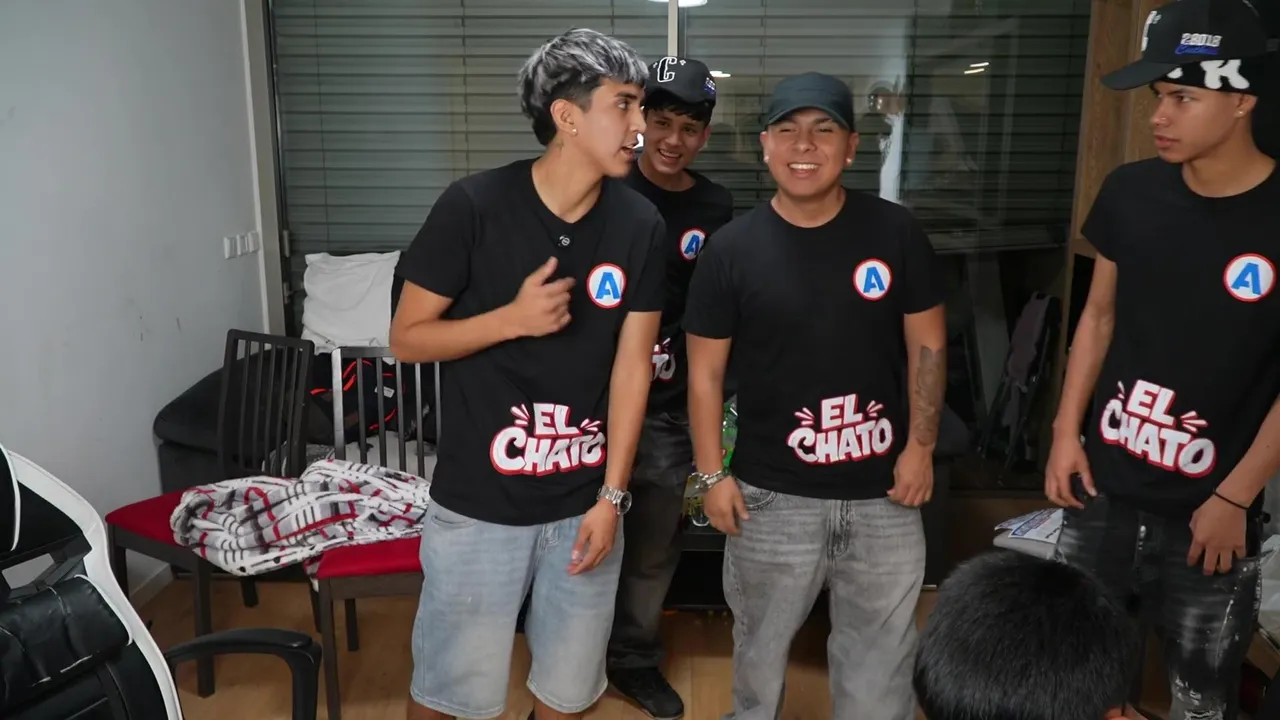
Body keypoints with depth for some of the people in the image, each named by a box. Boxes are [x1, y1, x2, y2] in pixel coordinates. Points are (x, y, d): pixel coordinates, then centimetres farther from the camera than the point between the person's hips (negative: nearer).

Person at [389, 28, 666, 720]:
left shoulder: (640, 225, -5)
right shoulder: (473, 206, -13)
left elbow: (631, 365, -2)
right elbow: (407, 338, -6)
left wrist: (612, 496, -5)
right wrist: (514, 317, -21)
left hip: (584, 504, 3)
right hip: (479, 502, -2)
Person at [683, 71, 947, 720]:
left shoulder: (895, 233, -3)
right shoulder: (731, 248, -6)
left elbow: (927, 344, 3)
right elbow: (705, 372, -2)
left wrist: (921, 445, -4)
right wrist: (712, 474, -4)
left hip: (882, 493, 1)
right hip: (771, 495, 0)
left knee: (881, 655, 17)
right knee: (761, 645, 20)